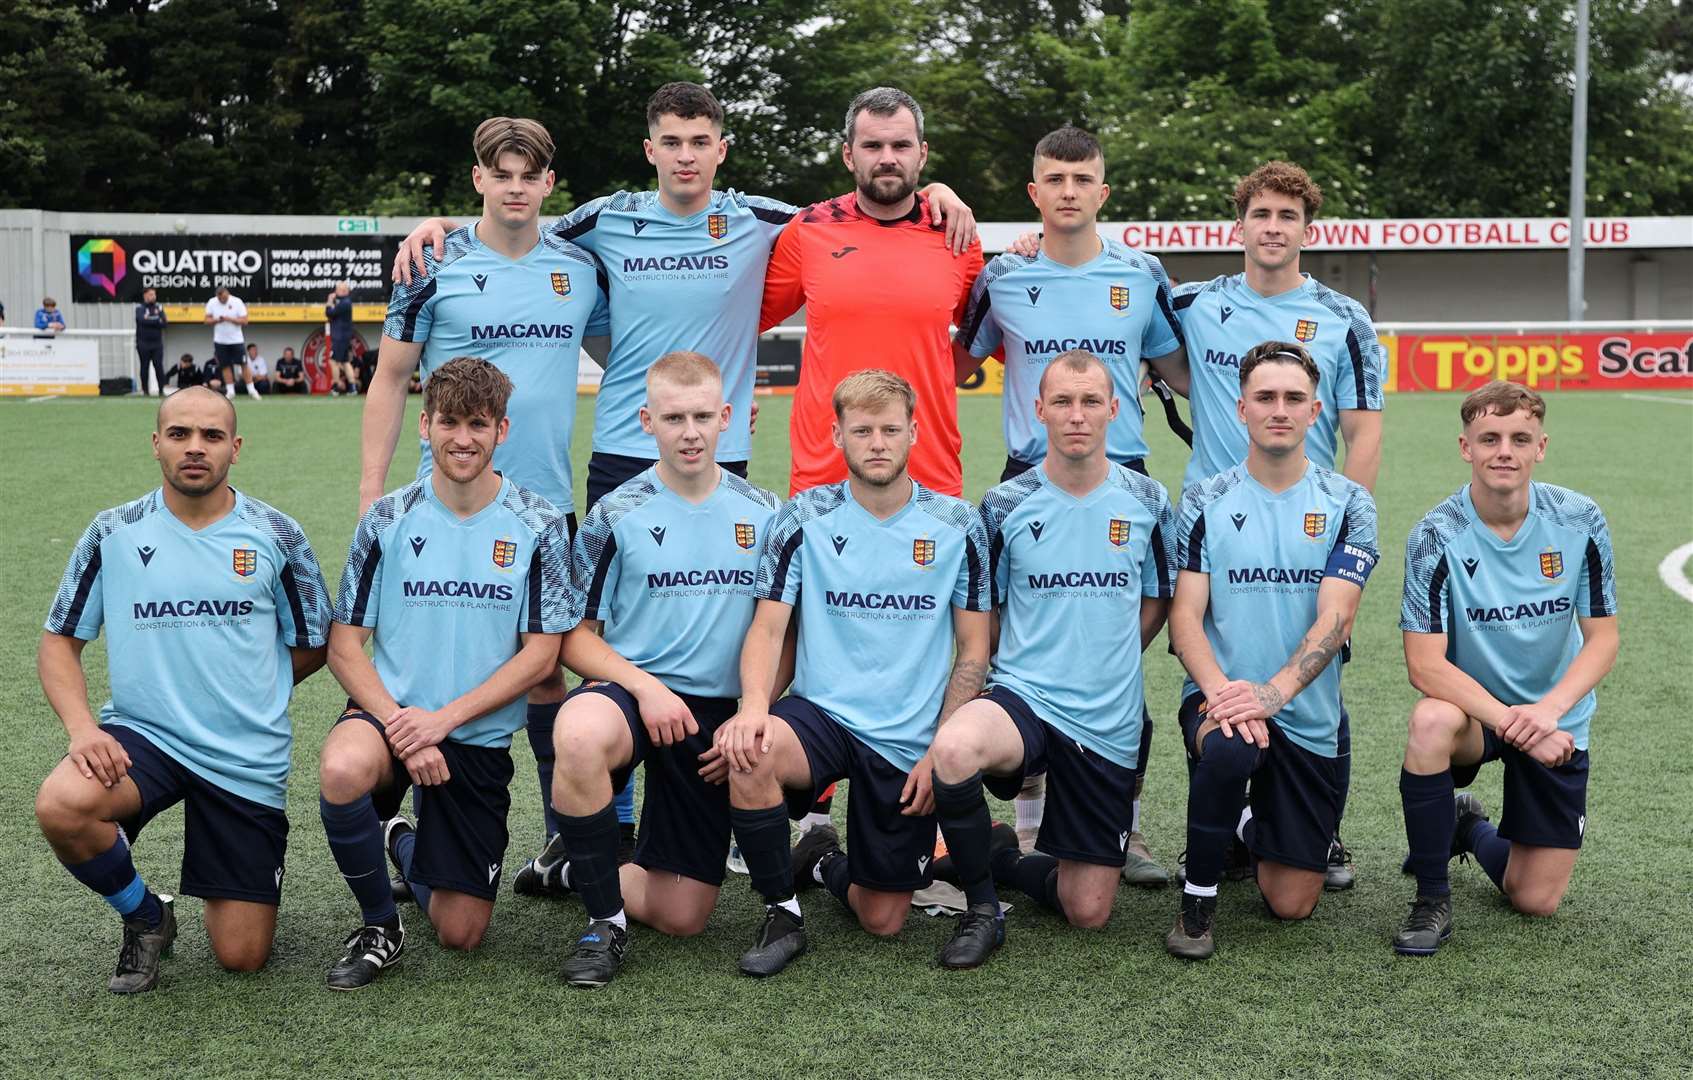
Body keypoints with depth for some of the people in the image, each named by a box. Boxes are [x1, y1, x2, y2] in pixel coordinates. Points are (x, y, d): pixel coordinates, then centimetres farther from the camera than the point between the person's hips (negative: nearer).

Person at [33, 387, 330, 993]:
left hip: (247, 758, 0)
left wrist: (242, 694, 3)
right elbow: (60, 642, 4)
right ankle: (145, 917, -2)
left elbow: (311, 647, 8)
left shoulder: (274, 535, -2)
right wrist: (82, 727, -13)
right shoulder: (114, 533, 0)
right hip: (142, 736, 1)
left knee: (242, 957, -4)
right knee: (60, 806, -34)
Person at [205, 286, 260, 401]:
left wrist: (229, 319, -23)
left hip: (236, 340, -2)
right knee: (225, 366, 3)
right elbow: (207, 321, 1)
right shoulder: (212, 303, -1)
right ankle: (230, 391, 11)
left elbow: (244, 321, -12)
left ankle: (251, 390, 3)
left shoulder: (237, 302, -8)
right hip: (220, 341, 2)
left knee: (243, 365, -3)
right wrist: (217, 320, -19)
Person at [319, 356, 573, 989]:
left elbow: (540, 654, -5)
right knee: (342, 770, -38)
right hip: (389, 711, 0)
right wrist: (400, 726, -18)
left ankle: (404, 847, 36)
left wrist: (444, 718, -16)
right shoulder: (388, 520, -2)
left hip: (480, 737, 1)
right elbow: (344, 647, -2)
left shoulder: (538, 526, -4)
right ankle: (379, 924, -9)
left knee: (461, 933, 0)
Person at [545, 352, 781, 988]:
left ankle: (577, 866, 30)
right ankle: (605, 921, -20)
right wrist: (644, 686, -18)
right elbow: (575, 636, -1)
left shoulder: (763, 514, 5)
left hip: (718, 713, 3)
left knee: (683, 916, -2)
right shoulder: (617, 515, -2)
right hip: (628, 691, -2)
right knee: (579, 734, -42)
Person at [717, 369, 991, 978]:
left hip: (909, 745, 1)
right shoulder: (803, 520, -1)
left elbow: (973, 648, 3)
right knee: (748, 753, -36)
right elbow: (768, 627, -5)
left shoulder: (955, 525, 0)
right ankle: (782, 912, -10)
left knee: (882, 922, 2)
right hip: (820, 715, -1)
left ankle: (828, 867, 40)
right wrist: (754, 705, -26)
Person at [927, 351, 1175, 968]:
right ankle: (982, 910, -14)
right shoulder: (1004, 506, -3)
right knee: (953, 749, -39)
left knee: (1087, 913, 1)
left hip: (1110, 724, 2)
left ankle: (1001, 858, 34)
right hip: (1022, 697, -2)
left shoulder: (1147, 503, 2)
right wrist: (1035, 667, 4)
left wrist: (1105, 663, 11)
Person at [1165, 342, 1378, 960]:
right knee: (1228, 750, -39)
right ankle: (1198, 900, -14)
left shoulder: (1347, 505, 1)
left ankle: (1248, 828, 37)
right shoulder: (1205, 503, 2)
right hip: (1219, 697, -1)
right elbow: (1185, 615, -5)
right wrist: (1219, 690, -24)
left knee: (1292, 904, 1)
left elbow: (1335, 618, -11)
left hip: (1309, 719, 1)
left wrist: (1271, 692, -27)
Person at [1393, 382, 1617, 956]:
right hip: (1472, 710, -2)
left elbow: (1602, 638, -8)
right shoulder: (1435, 537, -19)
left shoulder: (1580, 520, -12)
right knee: (1431, 721, -39)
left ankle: (1470, 827, 35)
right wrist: (1510, 721, -34)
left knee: (1537, 901, -1)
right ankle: (1432, 899, -18)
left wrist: (1548, 710, -26)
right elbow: (1425, 665, -22)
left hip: (1556, 721, 2)